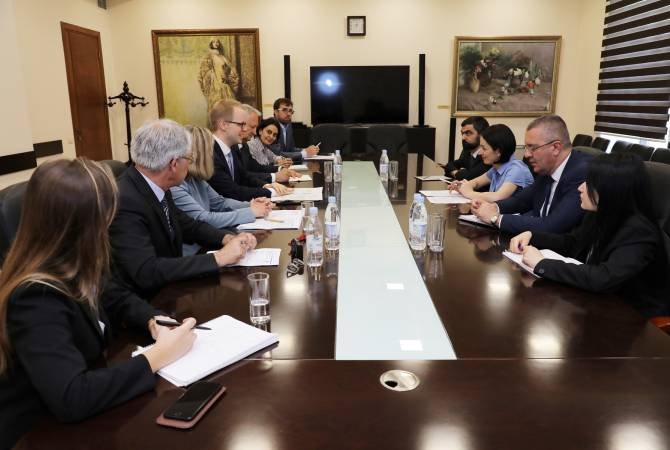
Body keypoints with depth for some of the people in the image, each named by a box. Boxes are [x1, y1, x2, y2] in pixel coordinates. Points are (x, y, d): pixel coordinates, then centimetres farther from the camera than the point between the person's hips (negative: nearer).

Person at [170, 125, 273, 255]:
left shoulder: (195, 178, 5)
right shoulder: (174, 187, -21)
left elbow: (220, 203, 12)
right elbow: (204, 220, -24)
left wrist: (250, 205, -5)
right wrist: (250, 212, -17)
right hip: (191, 254, -8)